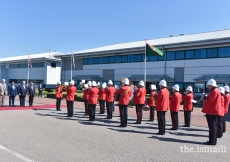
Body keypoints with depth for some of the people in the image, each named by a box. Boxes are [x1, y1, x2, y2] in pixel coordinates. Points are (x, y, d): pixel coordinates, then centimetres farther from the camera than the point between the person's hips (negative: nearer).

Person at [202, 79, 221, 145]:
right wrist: (206, 97, 5)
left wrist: (204, 97, -7)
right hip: (212, 111, 10)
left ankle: (212, 141, 2)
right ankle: (212, 140, 21)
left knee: (212, 127, -4)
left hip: (212, 112, -10)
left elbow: (209, 101, -21)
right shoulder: (214, 91, 17)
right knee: (212, 126, 14)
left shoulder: (214, 91, -16)